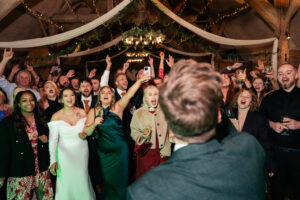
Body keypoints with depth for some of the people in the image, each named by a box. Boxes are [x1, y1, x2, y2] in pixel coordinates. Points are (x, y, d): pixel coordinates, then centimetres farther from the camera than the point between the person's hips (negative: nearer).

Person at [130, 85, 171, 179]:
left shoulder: (163, 112, 4)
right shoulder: (138, 113, 0)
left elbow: (167, 133, 5)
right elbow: (133, 132, -1)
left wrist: (165, 150, -2)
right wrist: (143, 135, -21)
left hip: (161, 153, 2)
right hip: (145, 153, -1)